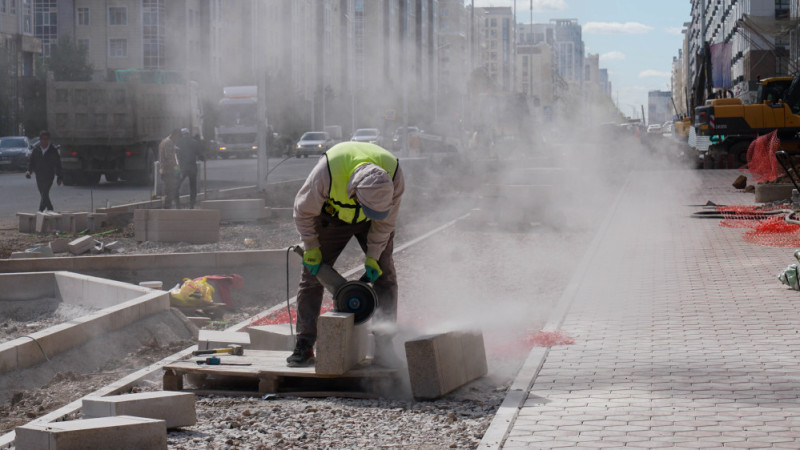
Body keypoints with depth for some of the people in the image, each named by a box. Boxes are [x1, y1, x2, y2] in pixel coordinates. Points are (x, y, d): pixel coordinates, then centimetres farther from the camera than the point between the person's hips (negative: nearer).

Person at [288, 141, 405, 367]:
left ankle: (384, 346, -3)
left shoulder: (394, 176, -35)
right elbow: (303, 211, -22)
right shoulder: (327, 173, -42)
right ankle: (304, 347, 0)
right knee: (312, 274, -5)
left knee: (384, 275, -7)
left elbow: (386, 220, -16)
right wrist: (311, 248, -15)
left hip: (372, 223, 1)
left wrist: (372, 257, -14)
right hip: (333, 215, -1)